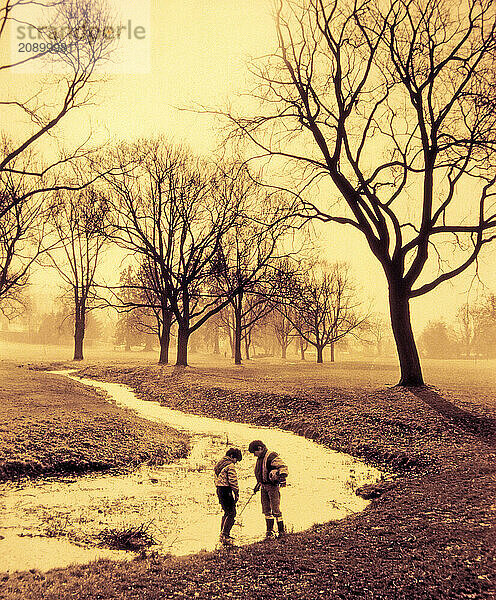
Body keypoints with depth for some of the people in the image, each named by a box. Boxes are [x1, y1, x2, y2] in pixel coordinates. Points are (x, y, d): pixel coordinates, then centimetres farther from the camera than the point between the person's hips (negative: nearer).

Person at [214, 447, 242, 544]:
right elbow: (233, 481, -15)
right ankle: (224, 535, -11)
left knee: (227, 513, 19)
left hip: (219, 489, 10)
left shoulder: (219, 463, 17)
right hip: (226, 490, -10)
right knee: (231, 514, -6)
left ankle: (223, 534, 23)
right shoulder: (230, 465, -12)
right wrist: (236, 493, -9)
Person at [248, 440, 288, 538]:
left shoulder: (271, 456, -14)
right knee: (266, 510, 10)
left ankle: (281, 530, 3)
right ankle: (270, 530, 18)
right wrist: (258, 485, 30)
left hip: (273, 486, -9)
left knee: (275, 509, -6)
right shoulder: (260, 459, 15)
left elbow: (283, 467, -20)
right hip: (264, 487, 9)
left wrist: (282, 477, -32)